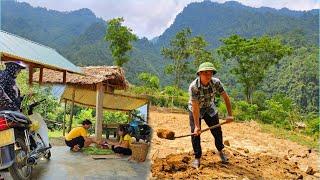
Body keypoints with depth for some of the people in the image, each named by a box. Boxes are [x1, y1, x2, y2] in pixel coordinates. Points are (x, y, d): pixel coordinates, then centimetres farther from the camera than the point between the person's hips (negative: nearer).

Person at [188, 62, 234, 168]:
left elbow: (225, 97, -12)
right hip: (195, 110, -3)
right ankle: (197, 157, 10)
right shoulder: (193, 86, -32)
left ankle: (220, 152, 33)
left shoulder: (216, 83, -23)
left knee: (217, 131, 7)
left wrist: (229, 114, -16)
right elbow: (195, 107, -31)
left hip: (210, 109, 3)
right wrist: (197, 126, -29)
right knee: (195, 133, -8)